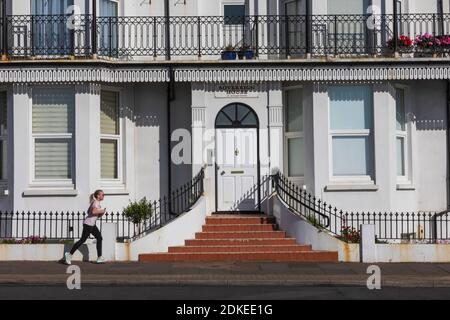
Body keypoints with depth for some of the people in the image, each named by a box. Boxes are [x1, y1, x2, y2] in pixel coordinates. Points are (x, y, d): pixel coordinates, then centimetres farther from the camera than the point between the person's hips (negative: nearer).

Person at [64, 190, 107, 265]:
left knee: (99, 238, 8)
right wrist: (102, 211, -15)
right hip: (88, 224, -10)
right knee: (82, 240, -6)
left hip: (92, 224, 10)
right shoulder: (96, 202, -13)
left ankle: (100, 258, 9)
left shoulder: (97, 203, 16)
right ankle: (69, 254, 2)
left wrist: (101, 213, 8)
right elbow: (93, 211, -31)